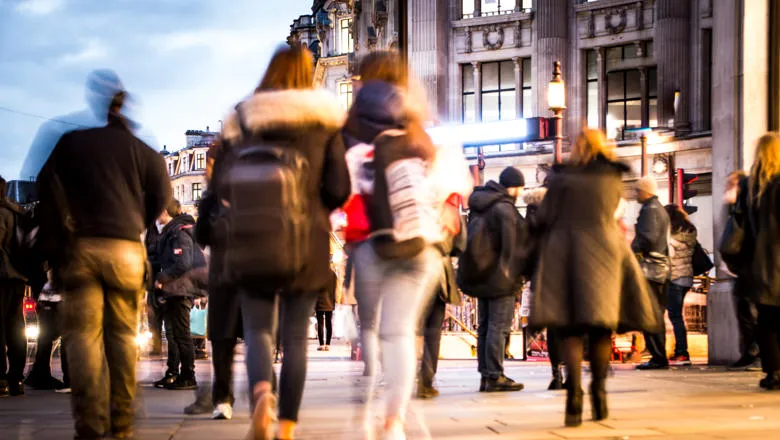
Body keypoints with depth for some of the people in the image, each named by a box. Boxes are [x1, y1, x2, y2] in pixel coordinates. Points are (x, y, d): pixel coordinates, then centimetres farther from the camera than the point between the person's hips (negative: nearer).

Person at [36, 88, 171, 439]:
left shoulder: (68, 142, 8)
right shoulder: (137, 147, 8)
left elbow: (47, 190, 2)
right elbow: (161, 191, 3)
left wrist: (55, 249, 4)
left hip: (79, 247, -1)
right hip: (126, 249, 1)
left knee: (83, 335, -3)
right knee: (122, 334, 9)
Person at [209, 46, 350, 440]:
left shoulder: (243, 118, 0)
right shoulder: (325, 122, 0)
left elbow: (221, 184, -3)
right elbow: (340, 189, -3)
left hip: (254, 239, 0)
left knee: (258, 329, 6)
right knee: (295, 336, 8)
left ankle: (261, 392, -23)